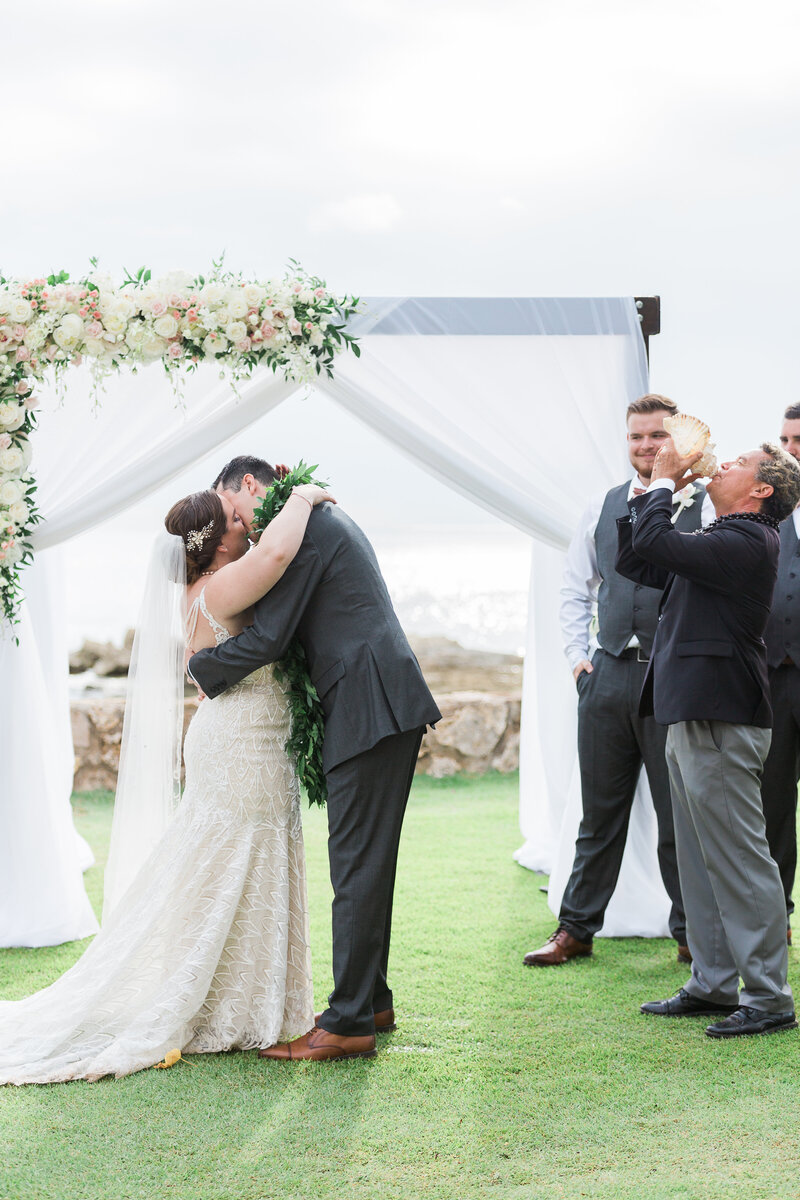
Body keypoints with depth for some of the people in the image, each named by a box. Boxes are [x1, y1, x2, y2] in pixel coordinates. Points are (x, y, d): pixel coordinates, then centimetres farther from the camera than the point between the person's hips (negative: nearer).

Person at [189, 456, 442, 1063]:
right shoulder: (328, 518, 23)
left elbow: (268, 637, -14)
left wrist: (201, 667, 0)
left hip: (370, 710, -10)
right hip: (387, 709, 10)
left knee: (358, 865, -8)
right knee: (367, 861, 15)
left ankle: (349, 1023, -6)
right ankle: (372, 999, 24)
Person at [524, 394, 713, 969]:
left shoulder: (703, 507, -2)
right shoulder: (602, 508, 11)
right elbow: (576, 588, 17)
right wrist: (577, 655, 7)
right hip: (607, 675, 4)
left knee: (680, 816, 3)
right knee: (600, 812, 11)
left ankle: (692, 932, 16)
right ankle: (576, 929, 18)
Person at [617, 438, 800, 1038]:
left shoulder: (747, 540, -13)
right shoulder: (721, 539, 18)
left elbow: (658, 543, -23)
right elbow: (635, 560, 21)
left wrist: (664, 481, -7)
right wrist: (653, 488, 13)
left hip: (721, 720, -10)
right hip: (692, 718, 10)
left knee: (740, 863, -5)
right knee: (701, 862, 15)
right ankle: (713, 984, 23)